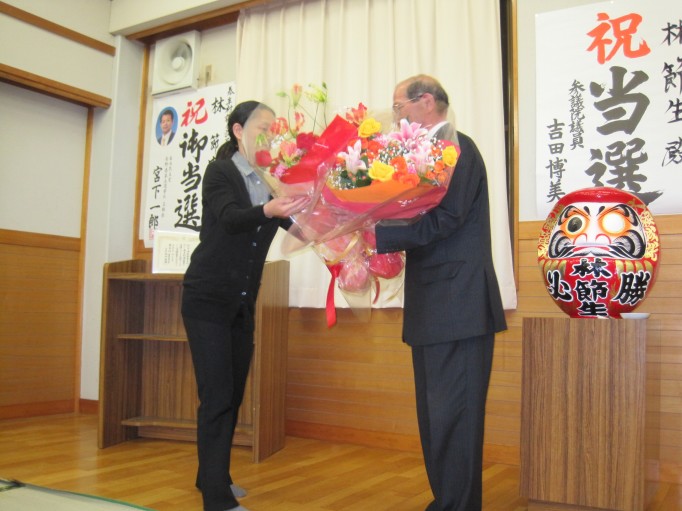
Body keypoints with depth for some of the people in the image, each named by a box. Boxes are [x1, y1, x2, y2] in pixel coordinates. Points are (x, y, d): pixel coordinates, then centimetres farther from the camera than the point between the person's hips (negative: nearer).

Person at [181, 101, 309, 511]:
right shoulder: (220, 173, -9)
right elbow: (229, 218, -27)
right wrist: (267, 211, -46)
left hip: (242, 304, 6)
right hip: (208, 300, -6)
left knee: (233, 394, 12)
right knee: (217, 396, -9)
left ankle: (211, 476, 29)